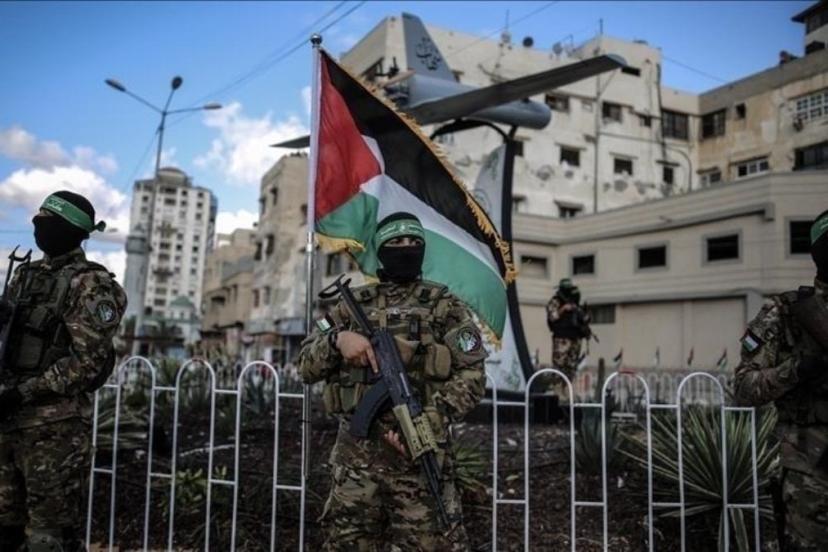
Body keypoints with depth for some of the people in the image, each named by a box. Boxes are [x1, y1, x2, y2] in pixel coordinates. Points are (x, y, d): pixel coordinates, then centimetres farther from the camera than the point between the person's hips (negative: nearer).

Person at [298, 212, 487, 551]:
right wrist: (337, 339, -11)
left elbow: (471, 377, -3)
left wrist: (427, 421, -18)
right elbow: (306, 366, 10)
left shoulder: (444, 306, 5)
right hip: (355, 455, 3)